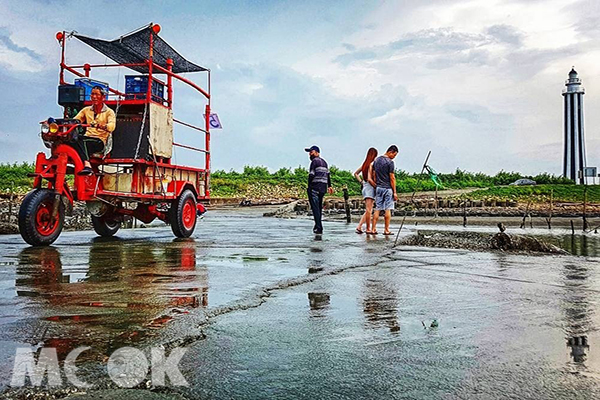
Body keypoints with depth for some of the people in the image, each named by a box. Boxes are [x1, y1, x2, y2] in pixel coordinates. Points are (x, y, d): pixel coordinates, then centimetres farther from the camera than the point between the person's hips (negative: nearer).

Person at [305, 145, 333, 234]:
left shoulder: (315, 161, -7)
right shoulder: (324, 162, 19)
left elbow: (311, 175, -13)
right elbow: (328, 174, 19)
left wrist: (309, 187, -12)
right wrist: (329, 186, 21)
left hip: (315, 187, -8)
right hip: (323, 188, 8)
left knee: (315, 208, -8)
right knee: (319, 208, 14)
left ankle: (318, 227, -12)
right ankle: (319, 227, 19)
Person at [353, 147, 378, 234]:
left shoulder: (364, 164, 12)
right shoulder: (371, 164, -13)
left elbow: (355, 173, 20)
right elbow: (369, 178, -20)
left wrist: (361, 182, 16)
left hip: (365, 187, 9)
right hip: (370, 187, -9)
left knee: (368, 211, 13)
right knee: (368, 210, -2)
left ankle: (359, 227, 8)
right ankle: (368, 229, 4)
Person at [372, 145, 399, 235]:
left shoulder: (377, 160, 11)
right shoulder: (390, 162, -11)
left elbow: (374, 175, 13)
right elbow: (392, 178, -12)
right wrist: (394, 192, -8)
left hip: (378, 188, 6)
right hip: (387, 188, -6)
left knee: (377, 209, 7)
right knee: (388, 209, 0)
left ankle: (374, 229, 5)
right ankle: (386, 230, 1)